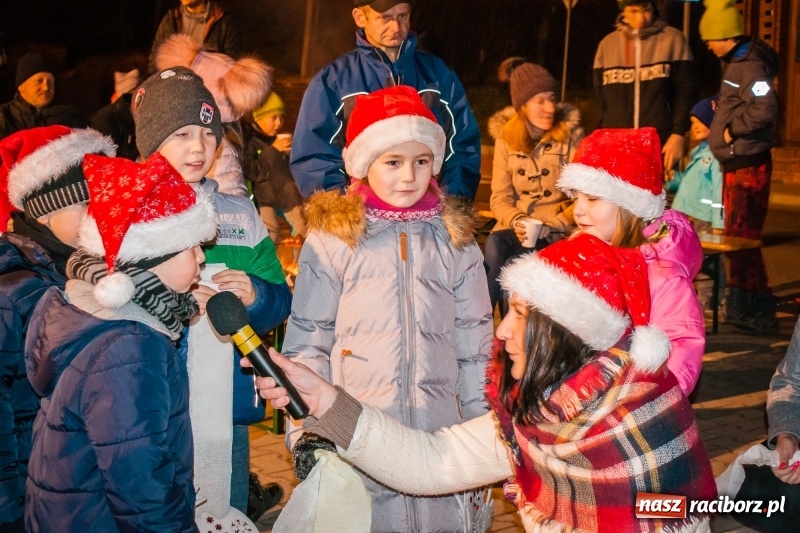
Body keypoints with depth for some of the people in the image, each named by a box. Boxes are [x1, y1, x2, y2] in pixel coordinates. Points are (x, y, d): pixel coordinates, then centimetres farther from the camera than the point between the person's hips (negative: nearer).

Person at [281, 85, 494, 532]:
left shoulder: (456, 240, 6)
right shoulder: (331, 238, -3)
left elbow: (475, 345, 10)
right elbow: (307, 340, 0)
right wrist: (306, 430, -4)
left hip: (442, 436, 2)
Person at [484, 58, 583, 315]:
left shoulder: (571, 134, -3)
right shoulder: (505, 137, 4)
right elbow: (500, 197, 2)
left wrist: (550, 226, -18)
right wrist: (516, 221, -19)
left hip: (559, 232, -3)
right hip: (517, 227, 3)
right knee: (493, 246, -31)